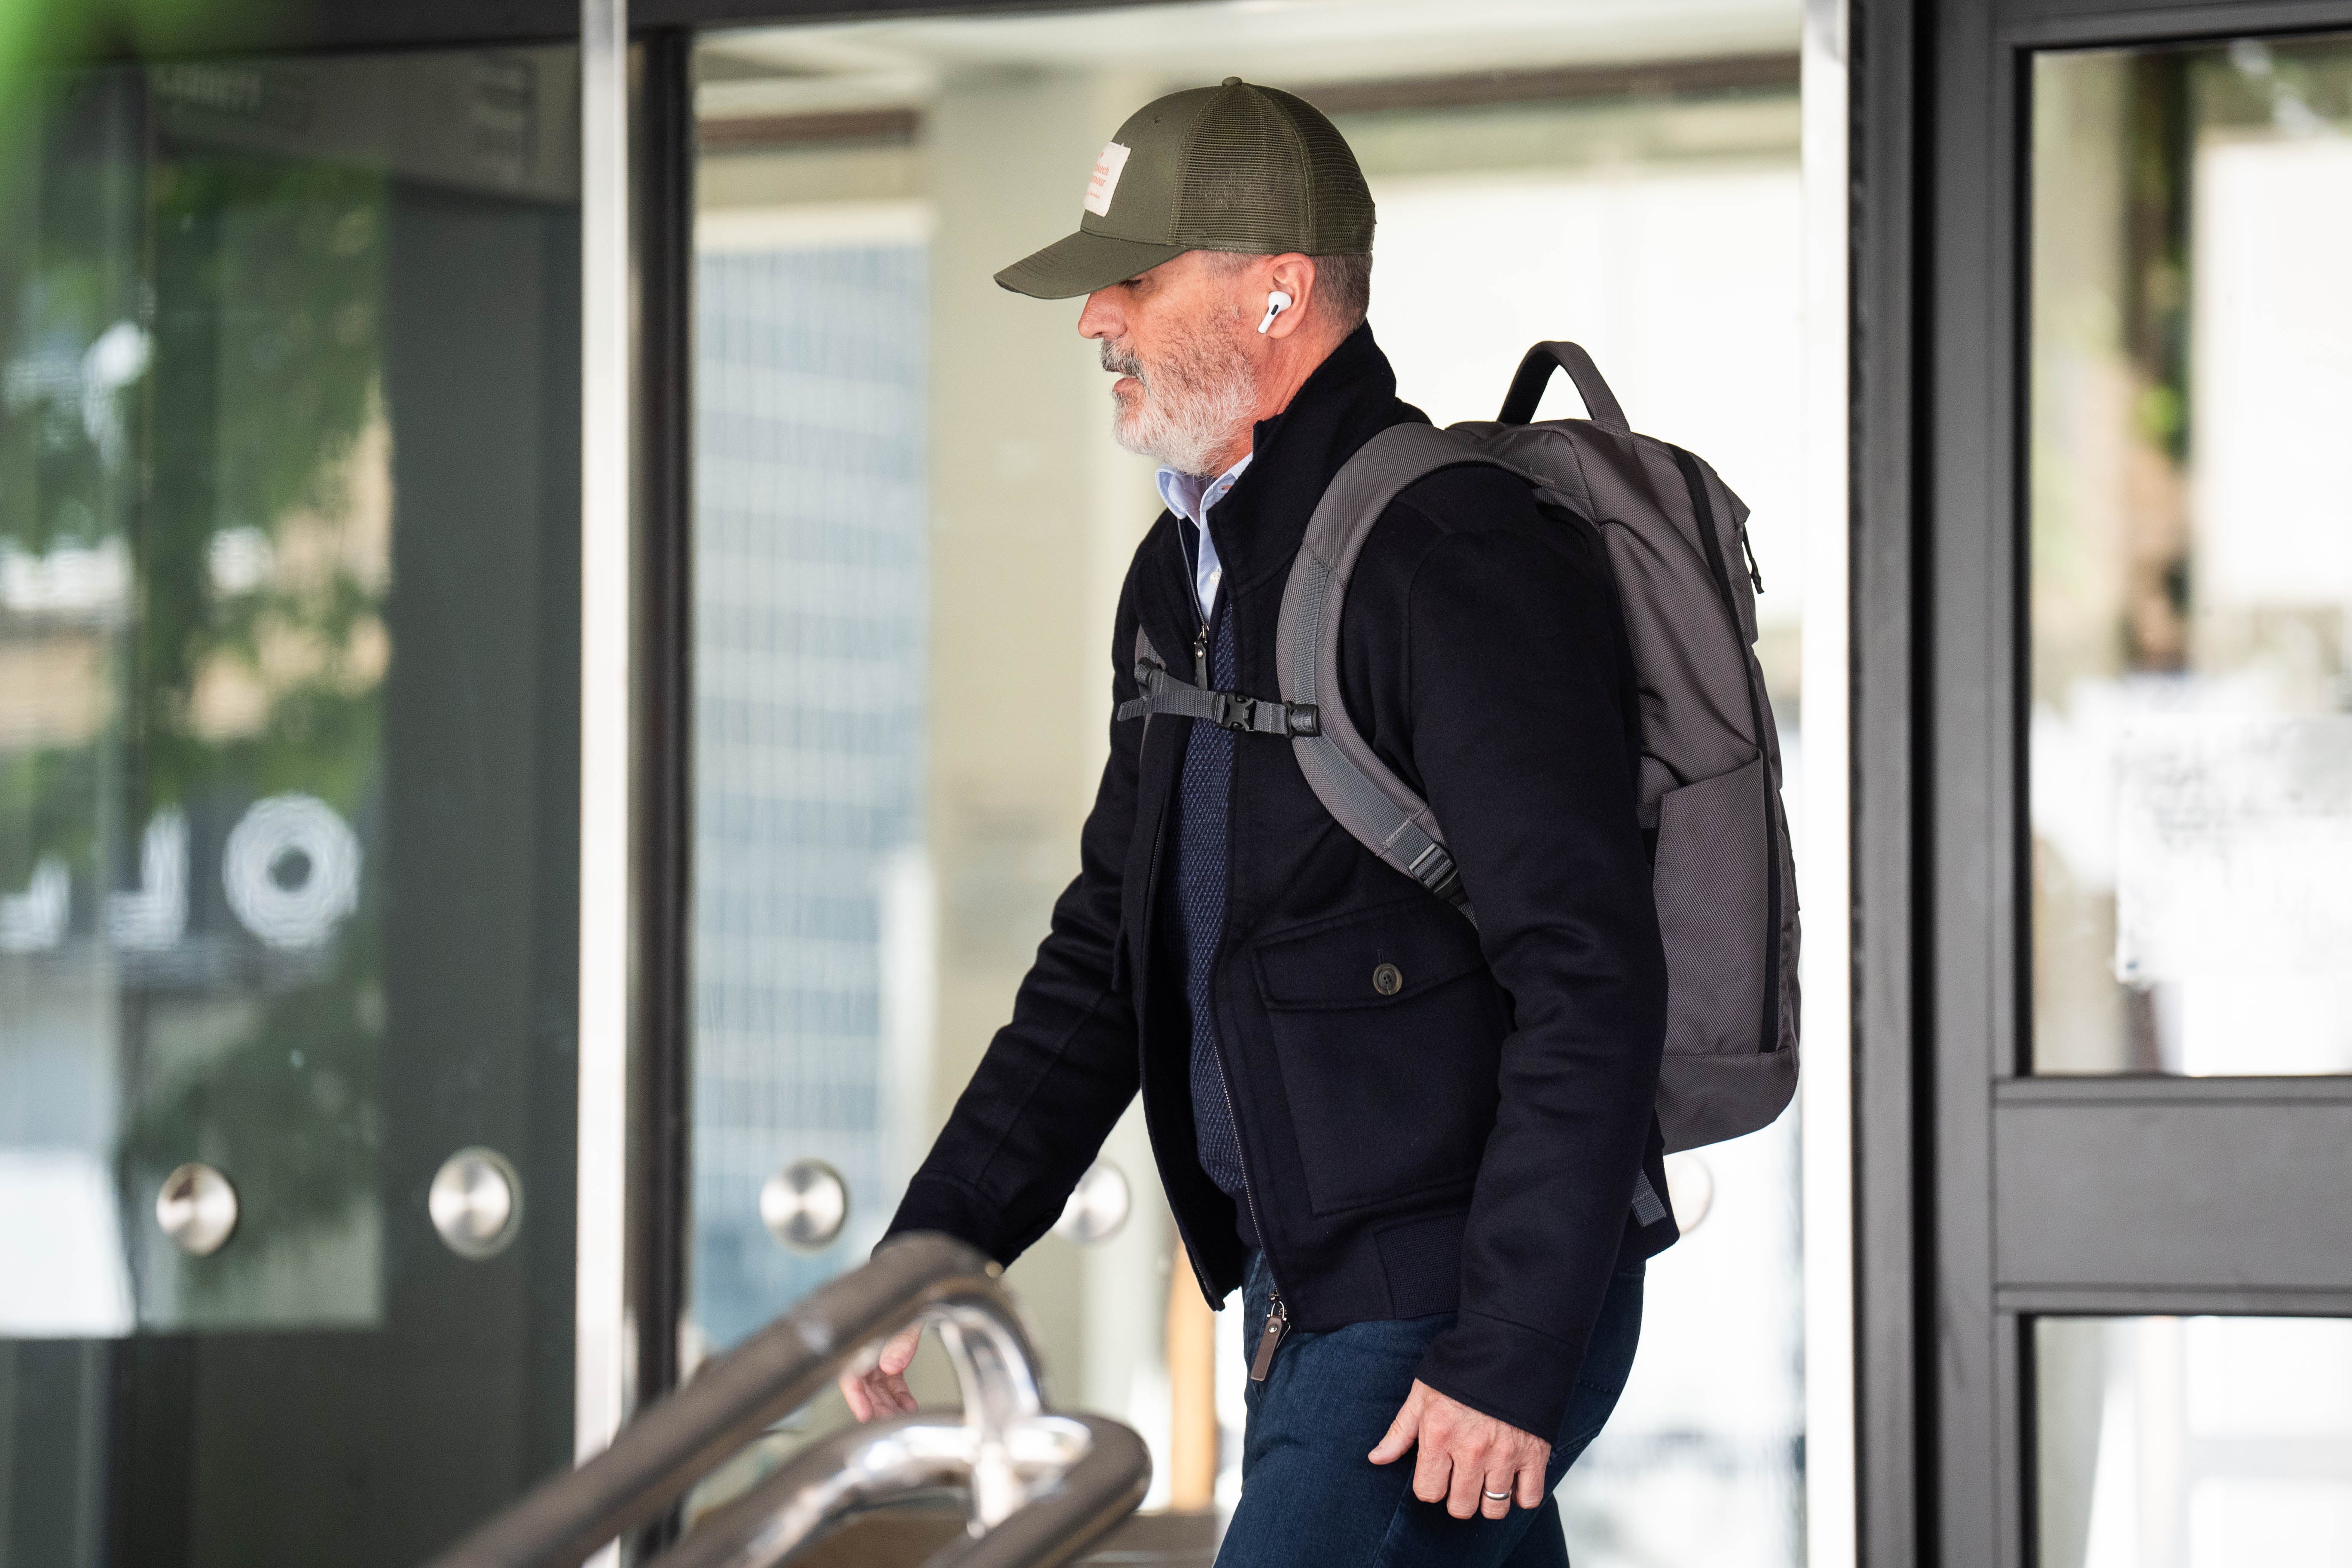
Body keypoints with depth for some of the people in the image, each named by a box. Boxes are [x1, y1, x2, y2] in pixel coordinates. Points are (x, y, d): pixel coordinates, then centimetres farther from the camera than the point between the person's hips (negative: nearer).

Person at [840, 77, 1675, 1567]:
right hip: (1309, 1303, 9)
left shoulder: (1458, 561, -16)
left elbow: (1590, 983, -21)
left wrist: (1514, 1357, -25)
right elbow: (1105, 954, 21)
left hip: (1459, 1316, -9)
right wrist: (930, 1254, 13)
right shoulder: (1184, 577, 14)